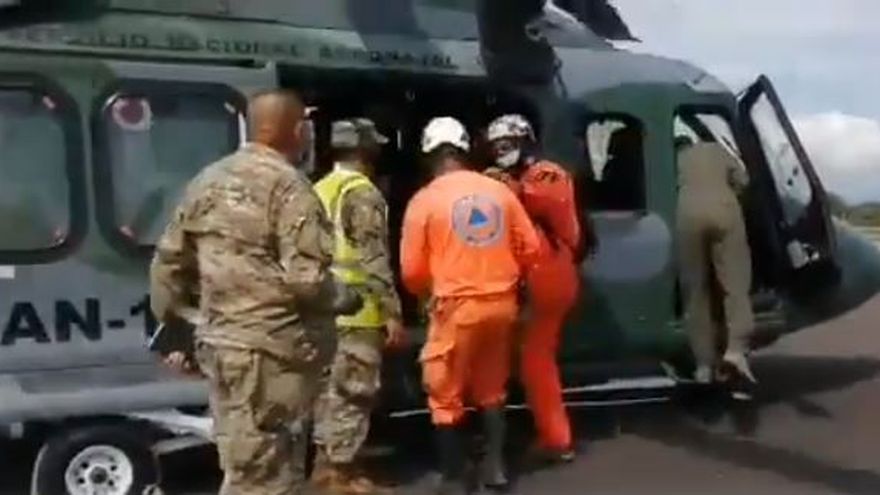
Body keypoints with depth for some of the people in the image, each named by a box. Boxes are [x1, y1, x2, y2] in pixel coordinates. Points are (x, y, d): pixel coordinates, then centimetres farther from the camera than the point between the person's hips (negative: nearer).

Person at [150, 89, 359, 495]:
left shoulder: (209, 180, 12)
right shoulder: (288, 186, -14)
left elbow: (168, 262, 14)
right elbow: (305, 279, -21)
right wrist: (345, 300, -1)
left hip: (220, 343, 8)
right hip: (272, 351, -8)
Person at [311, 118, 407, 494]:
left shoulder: (319, 191, 12)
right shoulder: (363, 194, -14)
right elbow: (374, 262, -19)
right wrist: (392, 313, -16)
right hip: (357, 311, -8)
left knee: (330, 387, 17)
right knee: (353, 392, -1)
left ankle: (325, 462, 26)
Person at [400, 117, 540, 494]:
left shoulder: (425, 199, -7)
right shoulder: (499, 191, 3)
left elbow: (412, 270, -6)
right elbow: (529, 247, 5)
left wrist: (429, 293, 16)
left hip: (457, 306, -4)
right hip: (501, 302, 4)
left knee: (446, 395, 10)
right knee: (492, 388, 22)